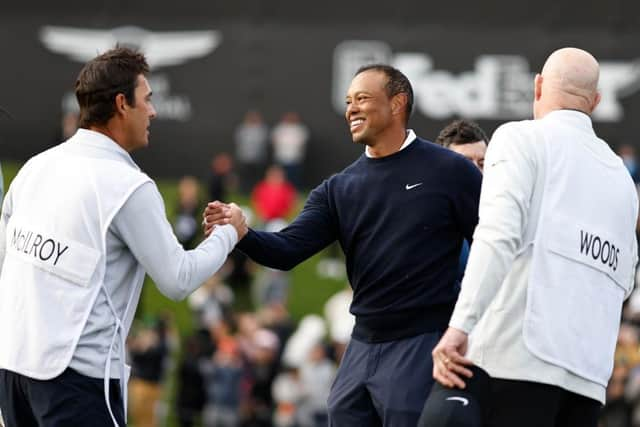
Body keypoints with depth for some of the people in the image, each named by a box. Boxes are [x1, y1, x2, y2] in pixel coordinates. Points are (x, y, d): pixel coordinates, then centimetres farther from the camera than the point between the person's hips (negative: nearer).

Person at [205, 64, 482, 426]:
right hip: (362, 347, 6)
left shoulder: (449, 171, -4)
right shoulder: (340, 189, 10)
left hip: (422, 345, -6)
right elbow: (288, 250, 0)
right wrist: (240, 233, -21)